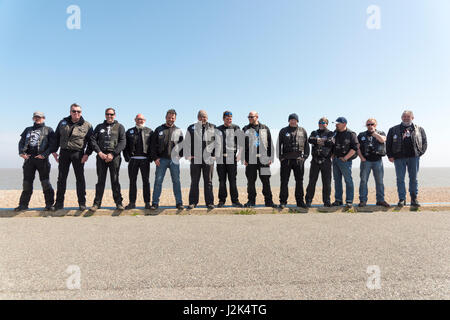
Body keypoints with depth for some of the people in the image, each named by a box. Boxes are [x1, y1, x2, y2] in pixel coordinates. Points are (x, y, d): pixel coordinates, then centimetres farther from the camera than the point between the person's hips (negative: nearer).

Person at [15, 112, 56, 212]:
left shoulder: (48, 130, 11)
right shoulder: (28, 130, 23)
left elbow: (52, 144, 0)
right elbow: (21, 142, 16)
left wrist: (44, 154, -14)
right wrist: (21, 152, -3)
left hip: (42, 159, -4)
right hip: (28, 158, 4)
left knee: (45, 183, -6)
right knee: (27, 183, 6)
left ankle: (49, 204, -2)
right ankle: (23, 204, 14)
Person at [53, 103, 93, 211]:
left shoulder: (87, 125, 2)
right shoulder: (63, 123, 12)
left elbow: (91, 141, 2)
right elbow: (56, 137, 16)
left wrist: (87, 154, -8)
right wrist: (54, 151, 9)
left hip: (78, 154, -3)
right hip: (64, 153, 3)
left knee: (80, 178, 0)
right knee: (61, 178, 7)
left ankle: (82, 203, 7)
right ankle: (59, 203, 17)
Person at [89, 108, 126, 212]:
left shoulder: (119, 127, 8)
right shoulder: (99, 127, 16)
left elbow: (122, 142, -3)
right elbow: (93, 140, 7)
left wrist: (112, 154, -13)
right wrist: (99, 152, -9)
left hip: (114, 156, -2)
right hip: (101, 156, 2)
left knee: (115, 180, 1)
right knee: (100, 180, 4)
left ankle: (118, 203, 9)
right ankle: (97, 203, 10)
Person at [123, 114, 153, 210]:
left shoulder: (149, 131, 8)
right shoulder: (129, 131, 13)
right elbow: (125, 145, 9)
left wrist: (151, 157, -6)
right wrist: (127, 157, -3)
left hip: (145, 159, -1)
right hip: (133, 159, 2)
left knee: (146, 181, 2)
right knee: (132, 181, 5)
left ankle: (147, 202, 8)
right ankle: (132, 202, 12)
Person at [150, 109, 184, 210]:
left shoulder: (178, 131, 12)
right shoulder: (159, 130, 9)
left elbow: (182, 145, 11)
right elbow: (153, 145, 6)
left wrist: (180, 155, -7)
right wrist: (155, 158, -4)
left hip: (174, 160, 1)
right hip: (161, 160, 0)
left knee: (176, 181, 3)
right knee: (158, 181, 0)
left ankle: (179, 202, 10)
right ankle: (155, 203, 7)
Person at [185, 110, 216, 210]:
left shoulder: (213, 128, 8)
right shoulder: (192, 128, 7)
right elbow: (187, 142, 6)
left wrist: (215, 154, 1)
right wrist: (188, 155, -3)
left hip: (208, 158, 0)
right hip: (195, 158, 0)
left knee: (208, 182, 5)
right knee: (194, 182, 5)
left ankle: (209, 202, 11)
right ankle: (193, 202, 14)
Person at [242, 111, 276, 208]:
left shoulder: (265, 128, 11)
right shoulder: (245, 129, 9)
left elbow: (270, 144, 10)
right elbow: (242, 145, 6)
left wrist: (270, 158, 3)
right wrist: (244, 159, -3)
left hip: (263, 159, 0)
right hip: (250, 160, 0)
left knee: (266, 181, 2)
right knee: (251, 181, 3)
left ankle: (268, 201, 10)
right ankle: (251, 201, 14)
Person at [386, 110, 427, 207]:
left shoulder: (419, 129, 13)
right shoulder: (393, 130, 10)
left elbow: (424, 142, 13)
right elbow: (388, 143, 9)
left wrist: (420, 153, 0)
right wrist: (390, 156, 1)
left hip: (414, 157, 1)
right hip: (399, 158, 0)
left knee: (413, 178, 5)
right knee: (400, 179, 0)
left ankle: (414, 198, 14)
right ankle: (402, 199, 6)